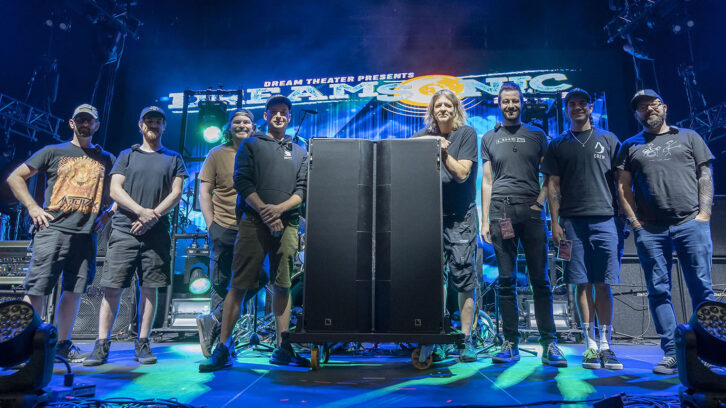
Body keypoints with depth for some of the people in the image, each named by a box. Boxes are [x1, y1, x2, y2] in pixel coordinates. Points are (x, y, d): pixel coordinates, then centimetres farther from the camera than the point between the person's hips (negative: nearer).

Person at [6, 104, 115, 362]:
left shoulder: (106, 159, 16)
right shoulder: (53, 152, 10)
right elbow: (15, 178, 11)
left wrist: (108, 214, 8)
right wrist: (32, 208, -1)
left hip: (86, 234, 3)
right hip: (53, 230, -2)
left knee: (74, 291, 5)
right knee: (36, 289, -5)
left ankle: (63, 344, 15)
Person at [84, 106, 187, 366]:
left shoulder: (173, 159, 14)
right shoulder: (127, 155, 14)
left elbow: (176, 194, 4)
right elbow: (115, 190, 3)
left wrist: (153, 216, -11)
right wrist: (141, 211, -12)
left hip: (157, 233, 0)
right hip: (124, 230, 0)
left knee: (149, 288, 1)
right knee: (112, 287, -2)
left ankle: (142, 344, 9)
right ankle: (101, 345, 6)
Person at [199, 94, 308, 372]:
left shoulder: (299, 152, 19)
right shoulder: (250, 145, 13)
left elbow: (303, 189, 8)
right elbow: (241, 181, 0)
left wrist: (279, 208, -10)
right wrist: (263, 210, -13)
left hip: (287, 223, 3)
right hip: (253, 221, -2)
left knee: (283, 286, 4)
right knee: (239, 285, -5)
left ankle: (283, 349, 11)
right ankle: (222, 349, 0)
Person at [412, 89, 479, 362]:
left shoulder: (467, 134, 3)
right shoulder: (424, 136, 13)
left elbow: (462, 173, -5)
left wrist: (442, 151, -15)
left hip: (460, 216, -2)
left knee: (463, 276, -4)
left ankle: (465, 340, 5)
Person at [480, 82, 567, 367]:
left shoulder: (536, 136, 15)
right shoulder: (489, 138, 16)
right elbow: (486, 180, 12)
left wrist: (540, 200, -7)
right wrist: (485, 220, 5)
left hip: (531, 211, 0)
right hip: (501, 212, 0)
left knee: (540, 279, -1)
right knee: (506, 280, 1)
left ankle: (549, 344, 5)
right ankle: (510, 343, 7)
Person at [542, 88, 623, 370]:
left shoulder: (608, 140, 13)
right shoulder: (558, 145, 13)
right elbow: (553, 184, 8)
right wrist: (555, 223, 0)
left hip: (605, 219, 0)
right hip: (573, 221, 0)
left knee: (603, 284, -1)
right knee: (583, 284, 1)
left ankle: (605, 345, 6)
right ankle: (591, 346, 8)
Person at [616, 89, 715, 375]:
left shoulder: (688, 137, 15)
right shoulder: (631, 146, 16)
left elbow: (705, 176, 9)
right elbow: (623, 186, 9)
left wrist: (704, 212, -4)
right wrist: (633, 221, -1)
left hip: (691, 223, 0)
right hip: (649, 230, 1)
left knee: (702, 288, -1)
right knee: (659, 291, 0)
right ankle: (671, 354, 7)